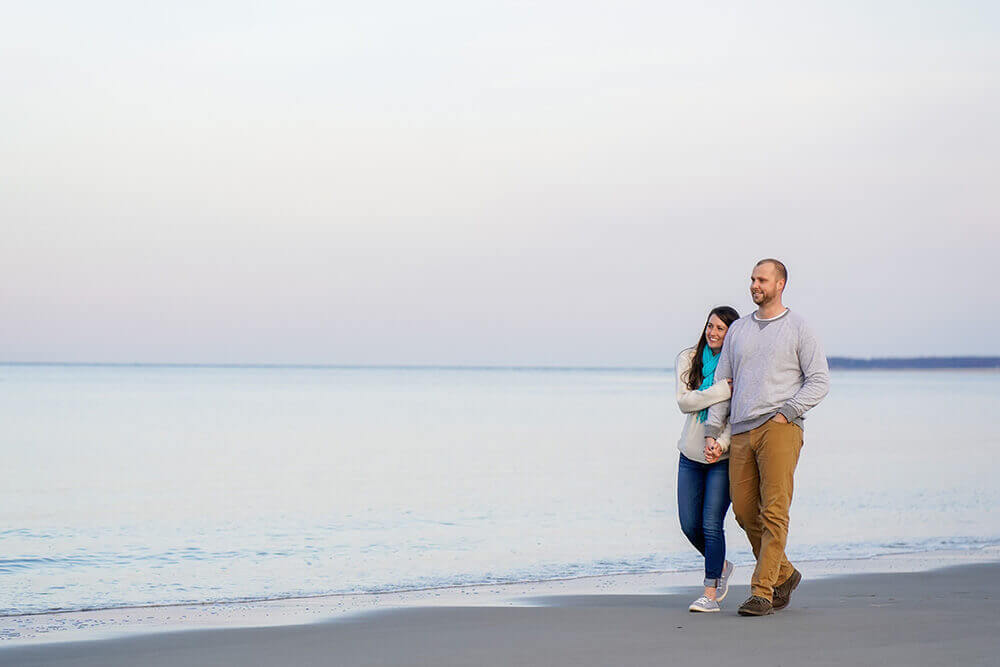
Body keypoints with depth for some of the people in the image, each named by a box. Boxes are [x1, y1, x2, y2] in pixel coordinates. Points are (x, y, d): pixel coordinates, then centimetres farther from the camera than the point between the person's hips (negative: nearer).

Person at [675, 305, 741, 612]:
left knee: (711, 524, -10)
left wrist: (721, 443, -25)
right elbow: (684, 401, -10)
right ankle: (721, 566, 34)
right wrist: (722, 390, -20)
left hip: (724, 458, -4)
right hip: (691, 455, 4)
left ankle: (710, 593, -2)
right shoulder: (688, 359, 3)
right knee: (690, 525, 7)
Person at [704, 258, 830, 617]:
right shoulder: (738, 330, 18)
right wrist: (712, 431, 10)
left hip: (779, 428, -5)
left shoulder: (798, 329, 5)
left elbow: (819, 380, 2)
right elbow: (722, 382, 19)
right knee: (745, 510, 3)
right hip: (741, 431, 5)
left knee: (774, 511, -13)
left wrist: (786, 412, -10)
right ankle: (783, 574, 23)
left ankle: (762, 592, -13)